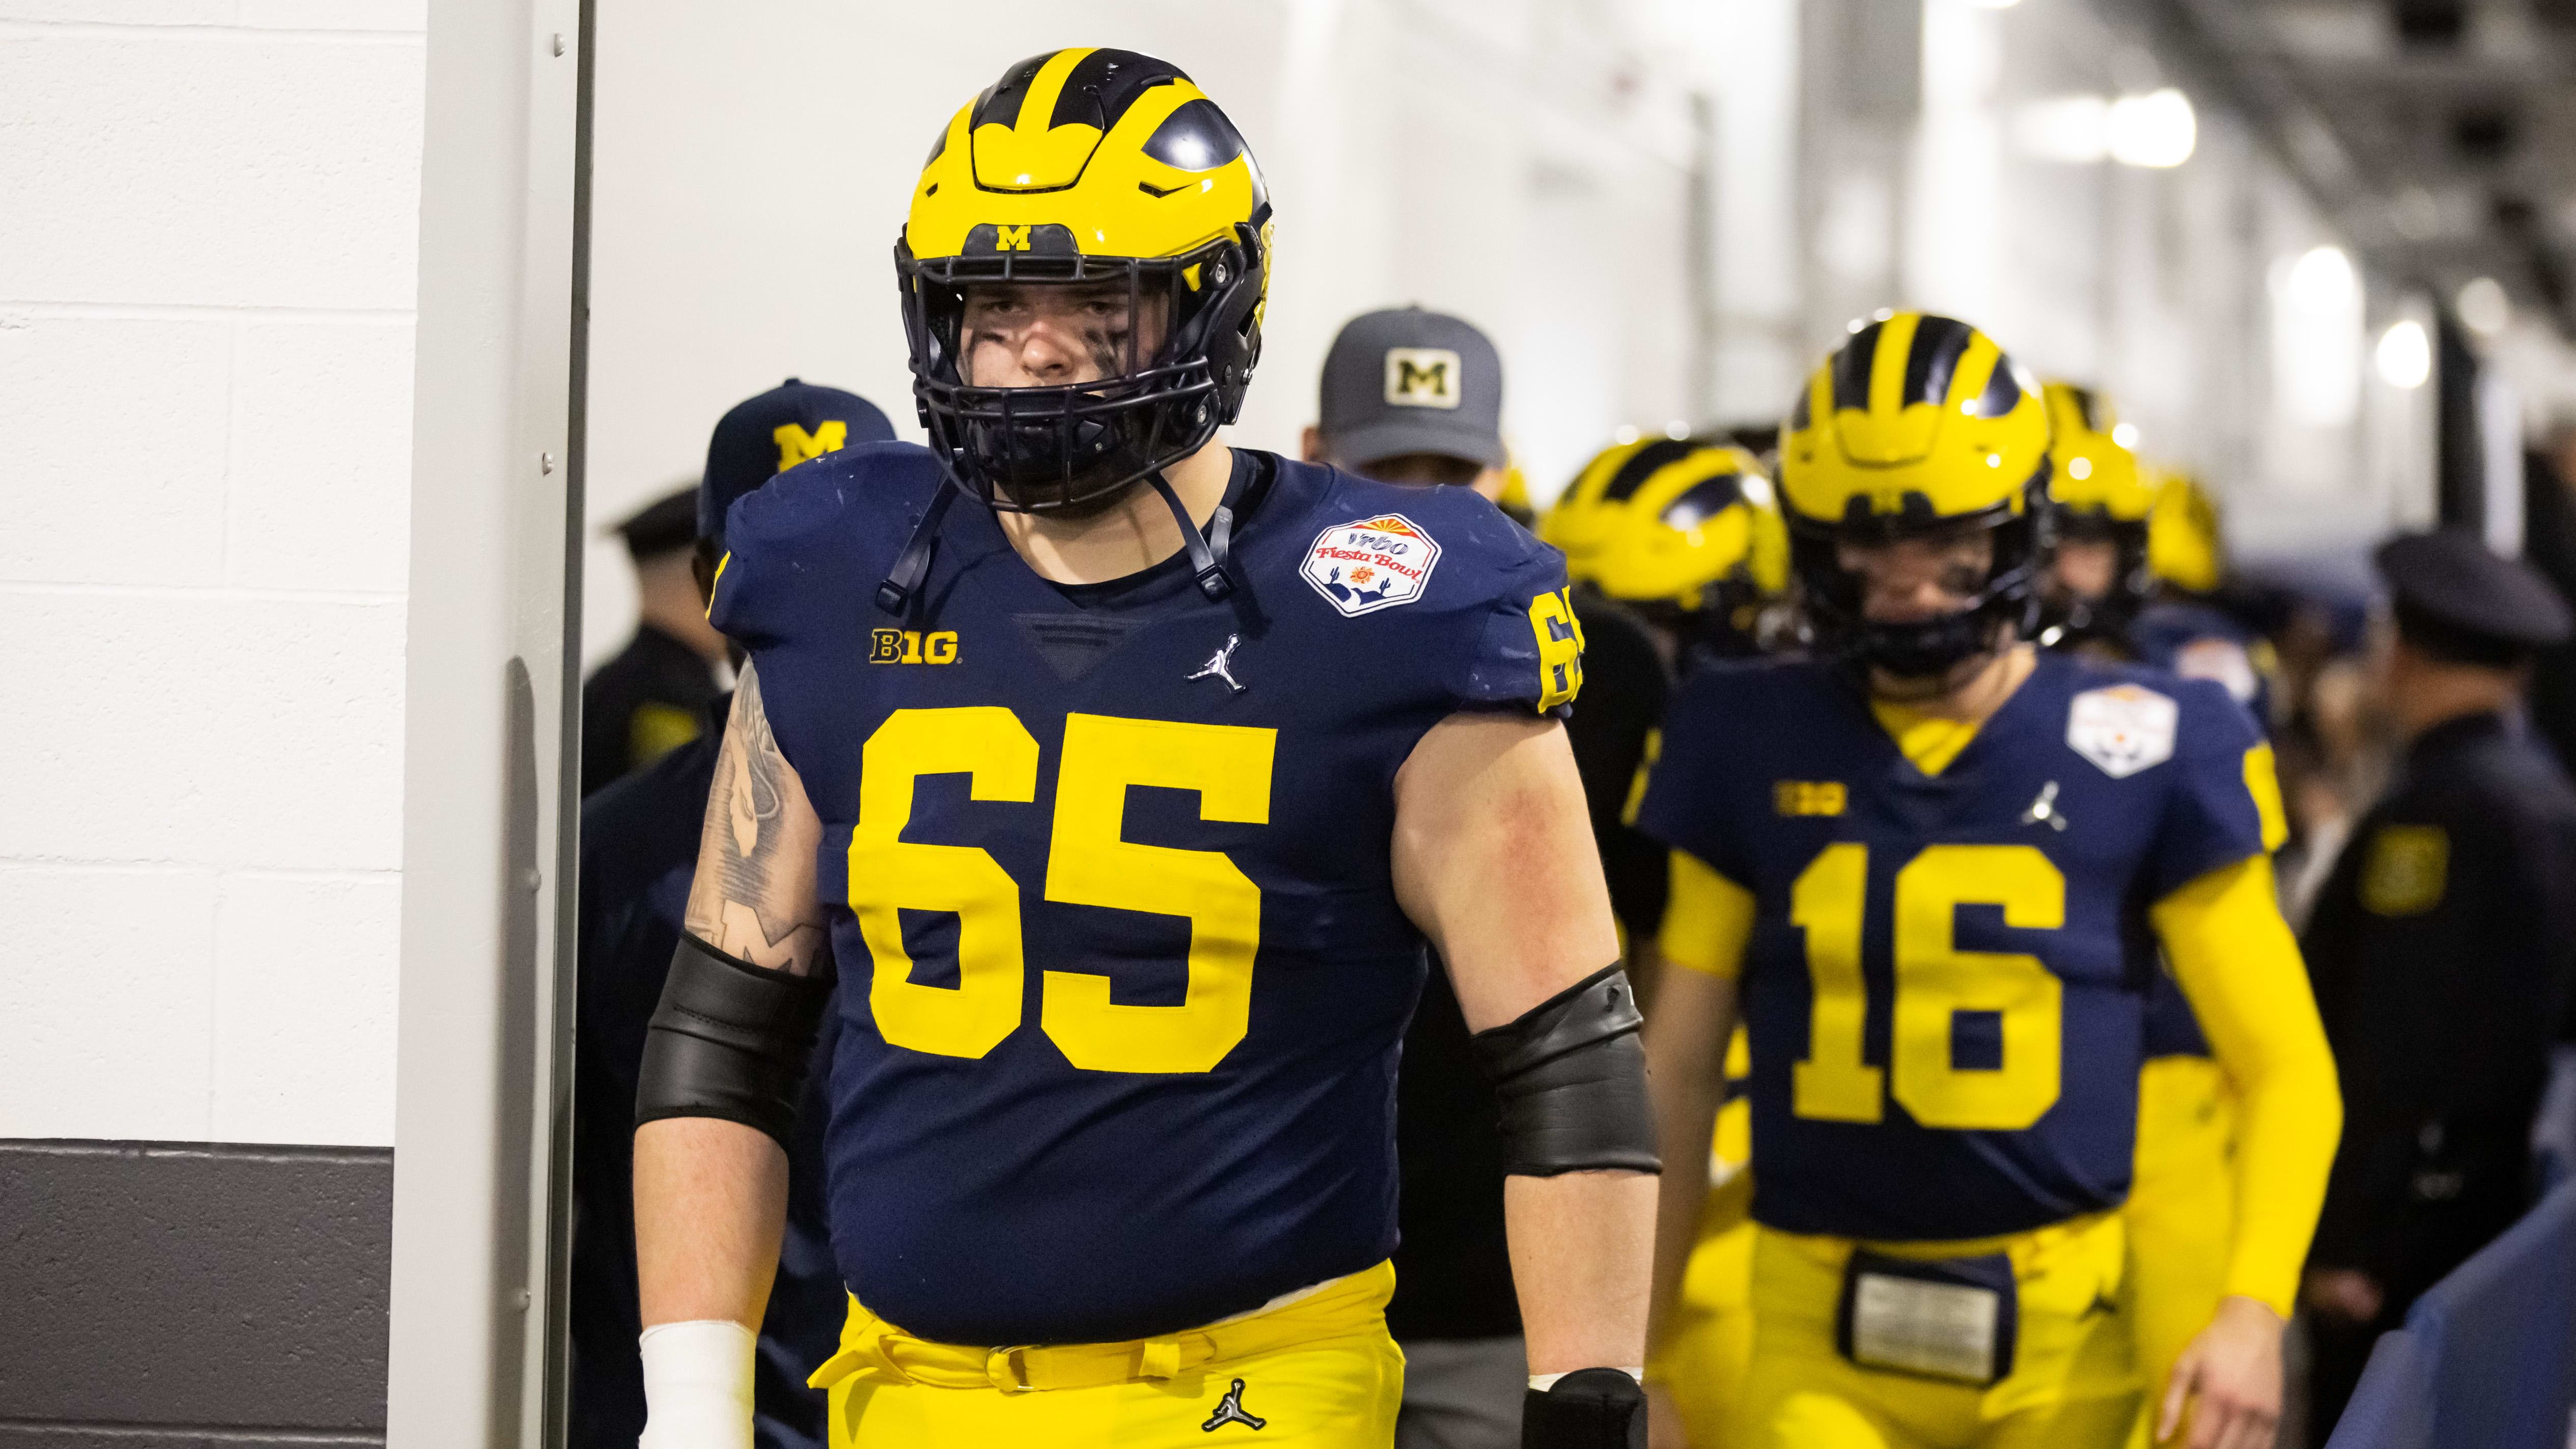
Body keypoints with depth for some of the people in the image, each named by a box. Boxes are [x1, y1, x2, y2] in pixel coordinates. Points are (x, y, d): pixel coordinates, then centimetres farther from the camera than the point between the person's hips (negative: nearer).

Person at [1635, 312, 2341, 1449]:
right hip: (1820, 1351, 1)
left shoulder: (2138, 750, -1)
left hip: (2062, 1351, 0)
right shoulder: (1751, 746, 4)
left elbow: (2287, 1068, 1)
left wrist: (2254, 1311, -13)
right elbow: (1676, 1066, 10)